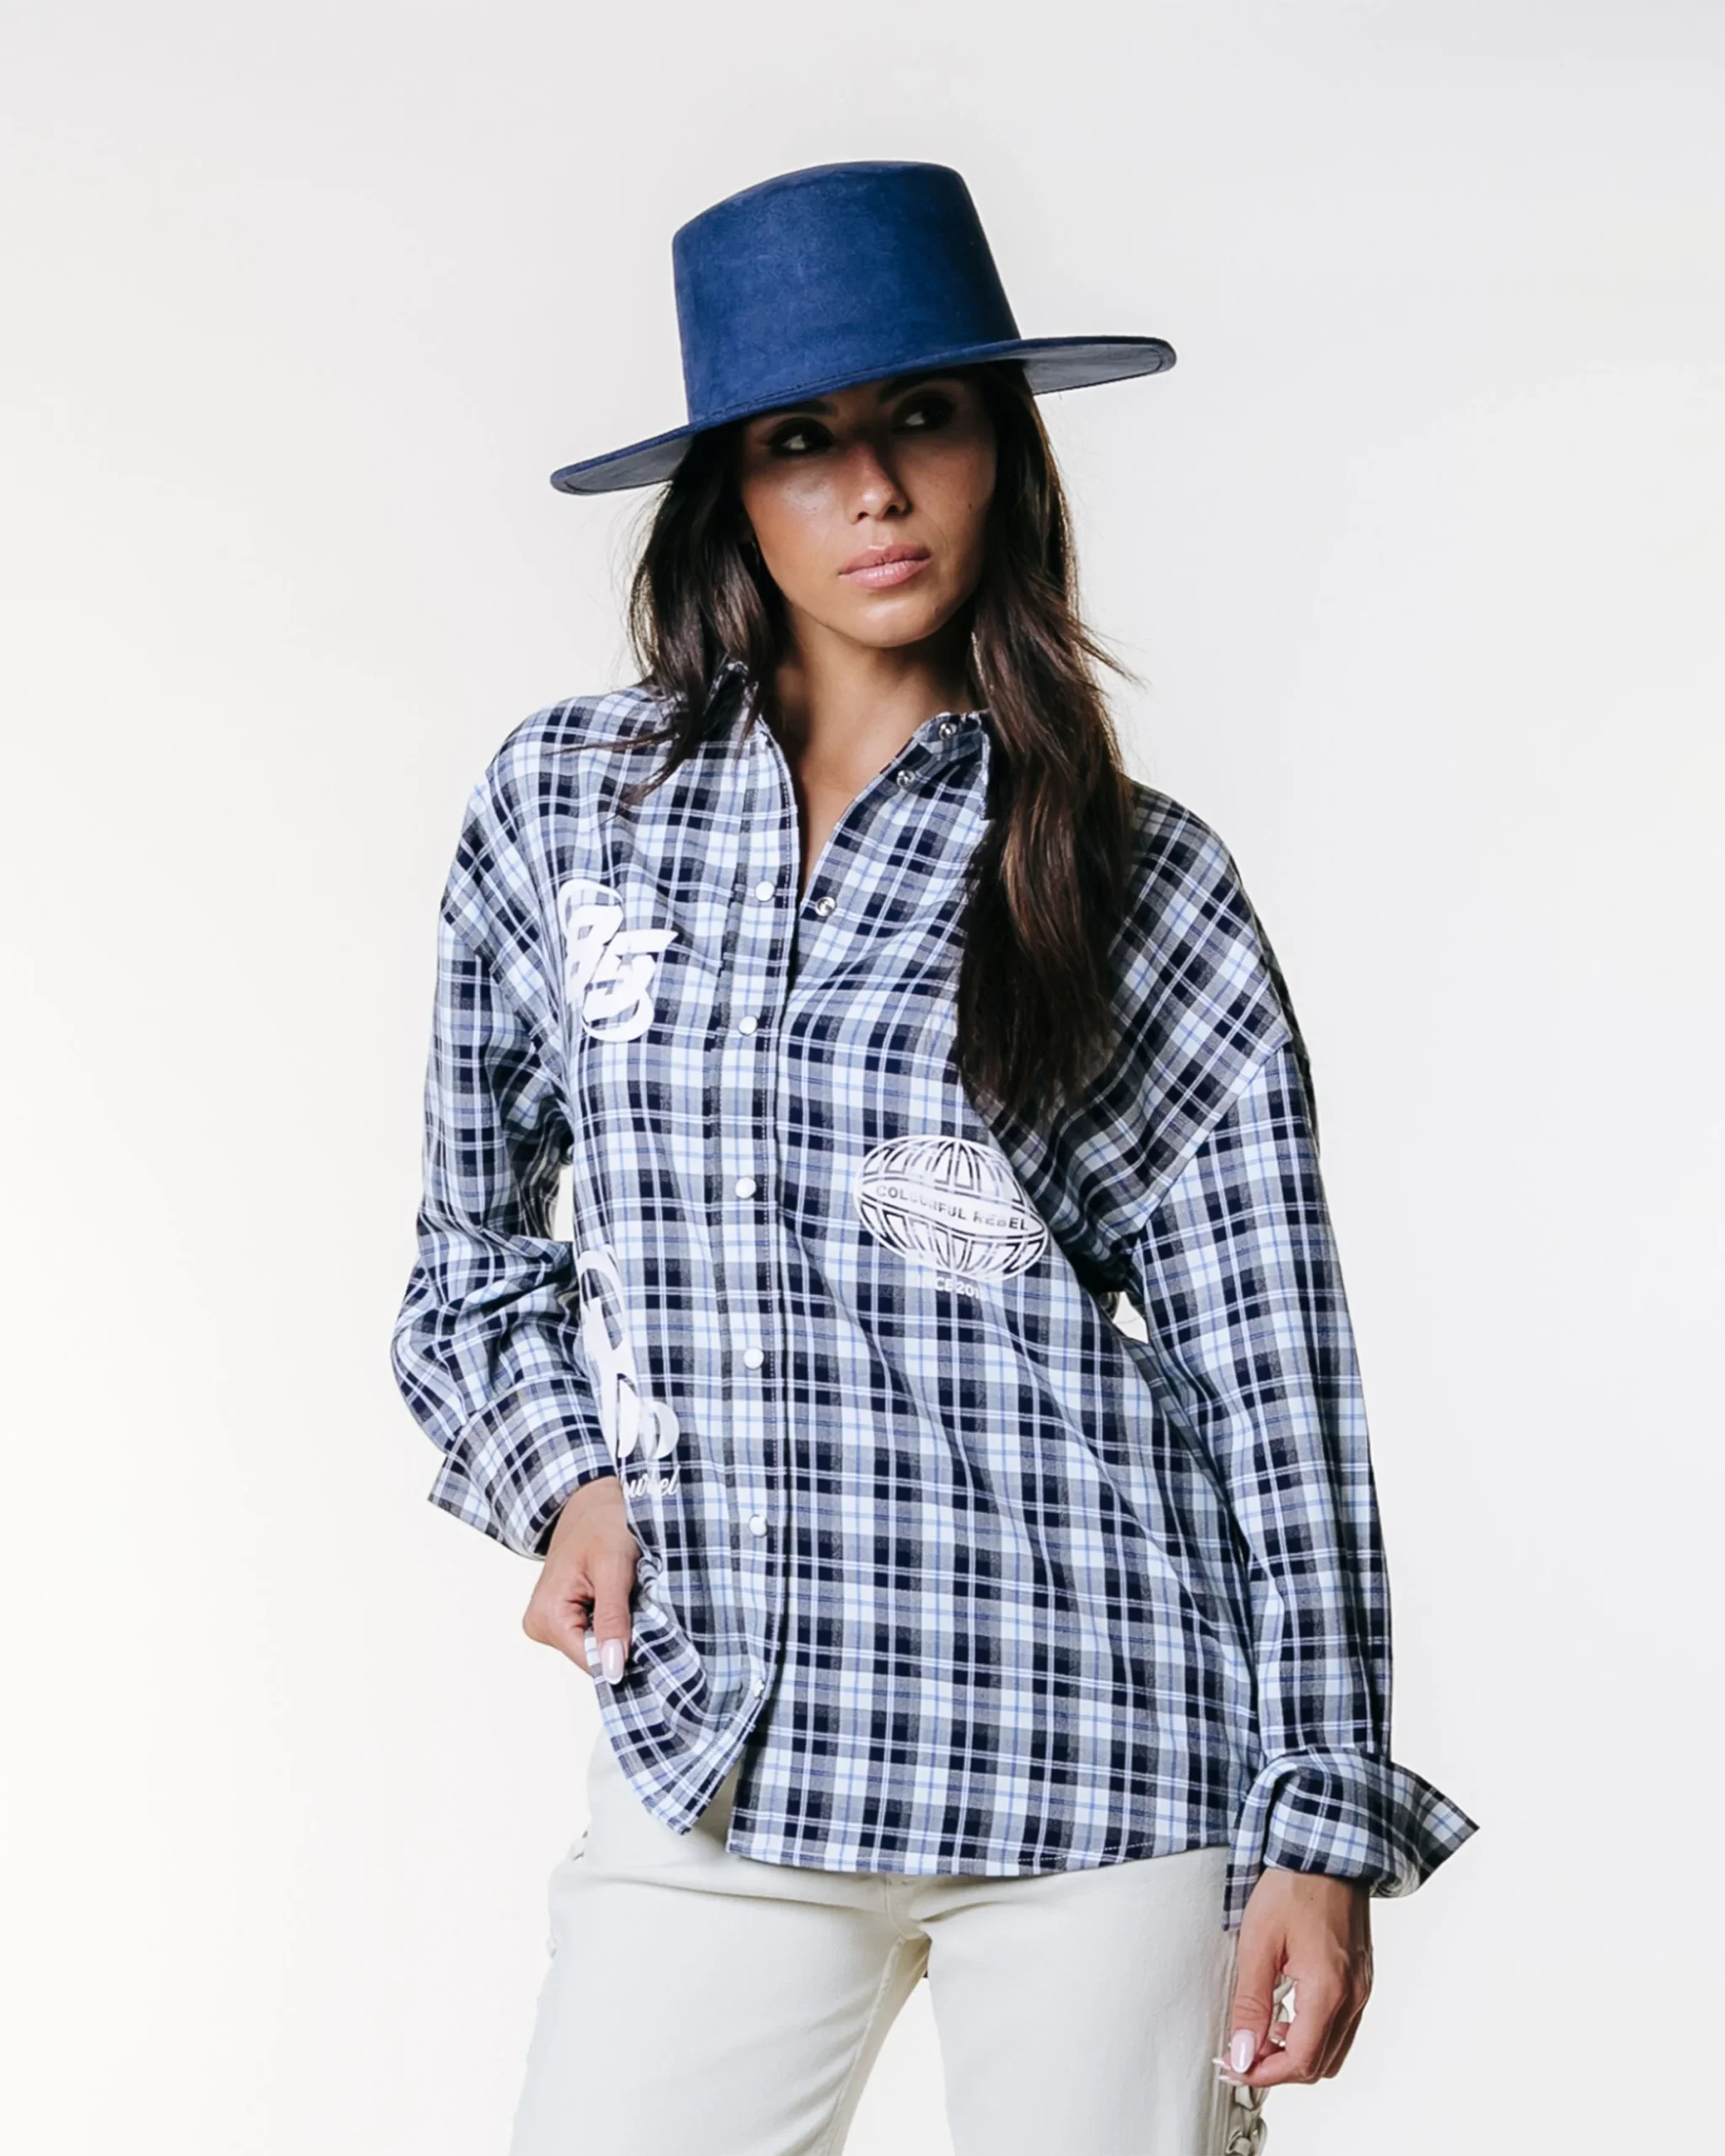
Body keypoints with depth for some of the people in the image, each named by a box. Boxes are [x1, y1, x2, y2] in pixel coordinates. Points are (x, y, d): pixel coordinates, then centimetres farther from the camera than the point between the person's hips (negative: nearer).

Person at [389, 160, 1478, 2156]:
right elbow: (477, 1224, 19)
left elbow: (1274, 1394, 1)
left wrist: (1322, 1829, -1)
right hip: (716, 1762, 2)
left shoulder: (1150, 896, 0)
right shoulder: (565, 806, 6)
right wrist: (559, 1468, 1)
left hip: (1104, 1774, -2)